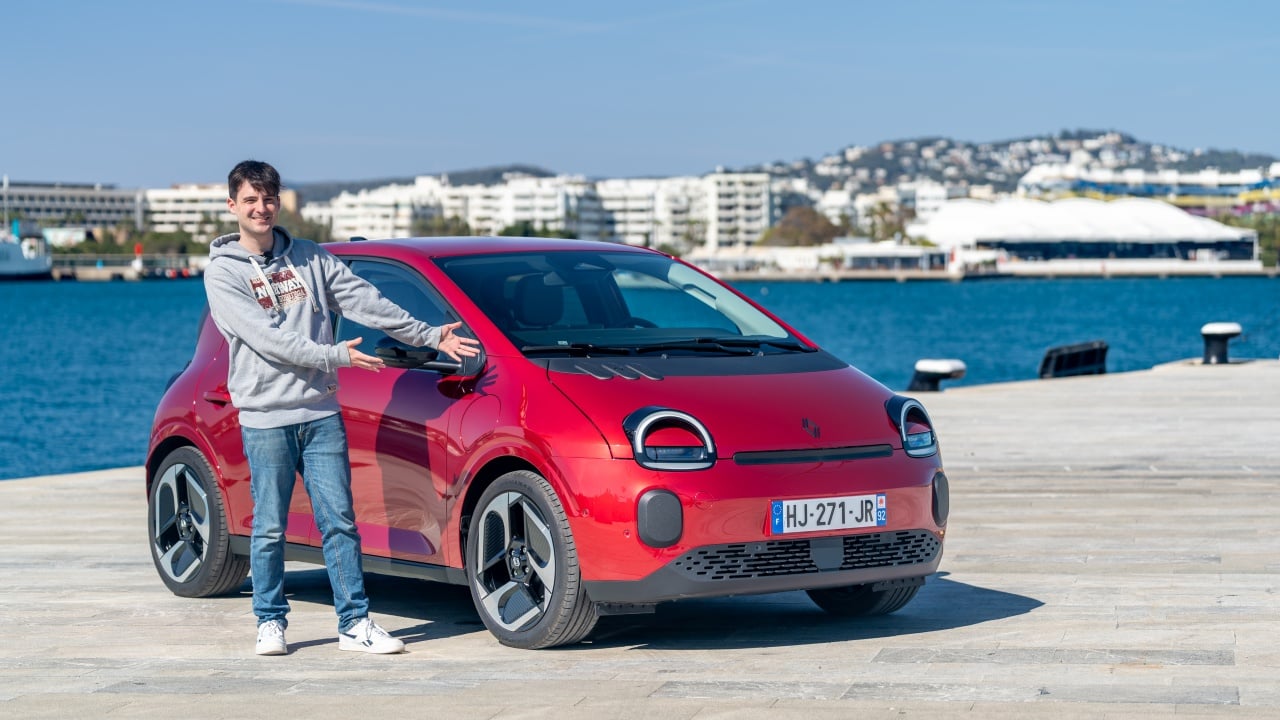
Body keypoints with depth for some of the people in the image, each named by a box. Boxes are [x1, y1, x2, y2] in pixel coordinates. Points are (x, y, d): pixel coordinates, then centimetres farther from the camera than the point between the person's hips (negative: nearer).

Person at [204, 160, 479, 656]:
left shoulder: (310, 258, 11)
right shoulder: (223, 272, -2)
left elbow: (364, 301, 9)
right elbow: (265, 337, -13)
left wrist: (429, 335, 3)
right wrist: (334, 356, -19)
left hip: (321, 413, 3)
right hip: (264, 417, -3)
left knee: (339, 521, 1)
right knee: (269, 528, 2)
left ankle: (355, 623, 4)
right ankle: (270, 623, 15)